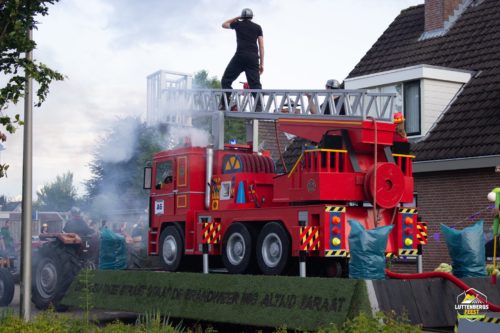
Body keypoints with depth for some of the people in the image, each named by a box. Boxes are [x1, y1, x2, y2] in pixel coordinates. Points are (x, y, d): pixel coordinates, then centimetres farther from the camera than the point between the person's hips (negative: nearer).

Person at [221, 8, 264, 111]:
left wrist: (236, 18, 35)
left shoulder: (238, 24, 14)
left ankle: (224, 105, -11)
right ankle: (259, 107, -17)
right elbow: (261, 46, 9)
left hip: (240, 55, -2)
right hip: (253, 57, 2)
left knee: (226, 80, 2)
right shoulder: (257, 27, 16)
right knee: (255, 84, -1)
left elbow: (224, 24, 34)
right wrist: (261, 63, 10)